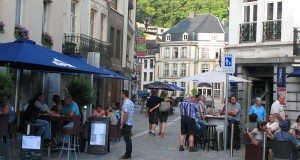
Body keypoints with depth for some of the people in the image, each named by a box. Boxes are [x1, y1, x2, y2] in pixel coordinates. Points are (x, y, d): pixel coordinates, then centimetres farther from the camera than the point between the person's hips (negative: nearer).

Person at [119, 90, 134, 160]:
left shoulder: (126, 103, -18)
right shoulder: (131, 102, 12)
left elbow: (126, 114, -23)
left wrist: (122, 124, -19)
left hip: (126, 124, -10)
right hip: (130, 123, 10)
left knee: (127, 139, -4)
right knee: (128, 139, 15)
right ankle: (128, 154, 22)